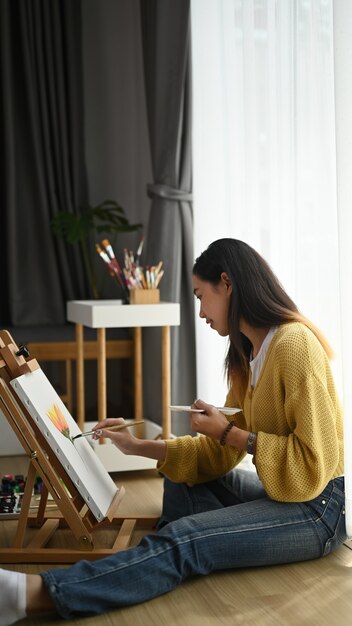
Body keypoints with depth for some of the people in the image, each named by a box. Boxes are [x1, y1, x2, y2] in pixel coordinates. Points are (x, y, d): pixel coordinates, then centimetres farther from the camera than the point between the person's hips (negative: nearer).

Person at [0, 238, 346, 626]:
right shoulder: (250, 355, 11)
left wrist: (228, 432, -18)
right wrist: (139, 447, 3)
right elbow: (220, 454, 10)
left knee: (183, 539, -25)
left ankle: (35, 593, -32)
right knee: (181, 481, 16)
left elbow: (313, 463, -23)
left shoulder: (295, 346, -19)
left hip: (318, 508, -10)